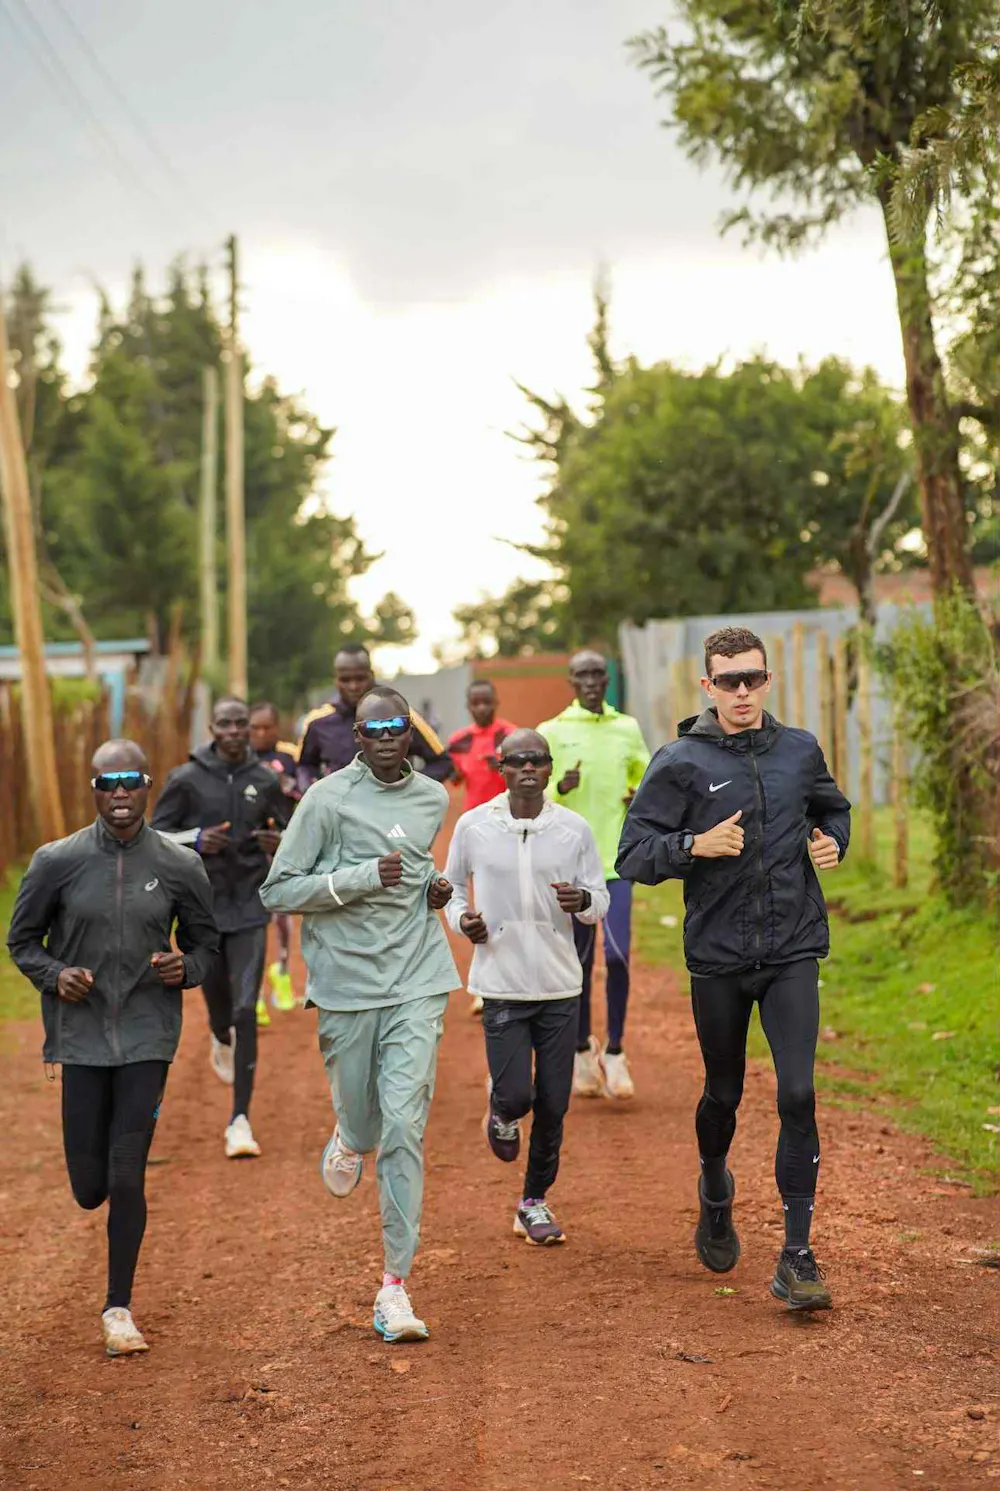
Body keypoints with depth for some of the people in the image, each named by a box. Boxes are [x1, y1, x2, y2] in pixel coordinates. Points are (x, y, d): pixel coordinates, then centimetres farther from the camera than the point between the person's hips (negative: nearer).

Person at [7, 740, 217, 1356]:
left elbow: (206, 941, 11)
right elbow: (23, 938, 8)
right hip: (82, 1033, 1)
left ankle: (119, 1308, 12)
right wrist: (55, 975, -12)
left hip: (148, 1032, 0)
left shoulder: (179, 865, -1)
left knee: (127, 1176, -6)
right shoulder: (57, 861, -3)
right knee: (89, 1189, 2)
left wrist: (185, 968, -11)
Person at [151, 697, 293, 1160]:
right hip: (202, 906, 0)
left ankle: (240, 1119, -9)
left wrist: (280, 844, -13)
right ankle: (221, 1041, 54)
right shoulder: (186, 779, -4)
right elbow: (155, 836, 0)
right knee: (218, 1000, 13)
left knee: (246, 1009, -11)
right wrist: (195, 840, -19)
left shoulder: (266, 780, 0)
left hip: (250, 906, 0)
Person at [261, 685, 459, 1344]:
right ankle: (351, 1141, 52)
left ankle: (396, 1287, -6)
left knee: (405, 1123, -9)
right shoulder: (328, 799, -6)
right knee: (361, 1117, 10)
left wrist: (435, 890, 7)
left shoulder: (434, 799, 9)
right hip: (347, 982, -2)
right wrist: (362, 878, -18)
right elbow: (277, 891, -7)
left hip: (418, 982, 2)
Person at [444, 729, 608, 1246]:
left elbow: (601, 899, 6)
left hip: (560, 987, 1)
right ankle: (501, 1114, 27)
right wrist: (462, 918, -9)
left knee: (553, 1105, 5)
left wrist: (583, 901, -17)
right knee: (516, 1094, -12)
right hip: (502, 984, -1)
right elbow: (451, 885, 12)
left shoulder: (574, 829, -1)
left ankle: (534, 1202, 23)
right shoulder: (474, 825, -2)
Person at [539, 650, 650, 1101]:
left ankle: (614, 1053, 3)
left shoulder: (628, 729, 7)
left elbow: (645, 778, 20)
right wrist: (560, 789, -21)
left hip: (616, 860, 1)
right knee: (578, 962, 6)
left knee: (617, 956, -9)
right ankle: (583, 1051, 22)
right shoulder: (552, 732, 0)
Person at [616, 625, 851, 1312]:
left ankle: (798, 1256, -4)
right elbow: (633, 855, -6)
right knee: (724, 1096, 14)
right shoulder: (680, 762, -5)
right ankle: (716, 1190, 46)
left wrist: (833, 842, 2)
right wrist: (695, 844, -23)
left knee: (798, 1095, -10)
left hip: (794, 952, 1)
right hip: (718, 955, -1)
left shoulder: (800, 751, 5)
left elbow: (835, 809, 24)